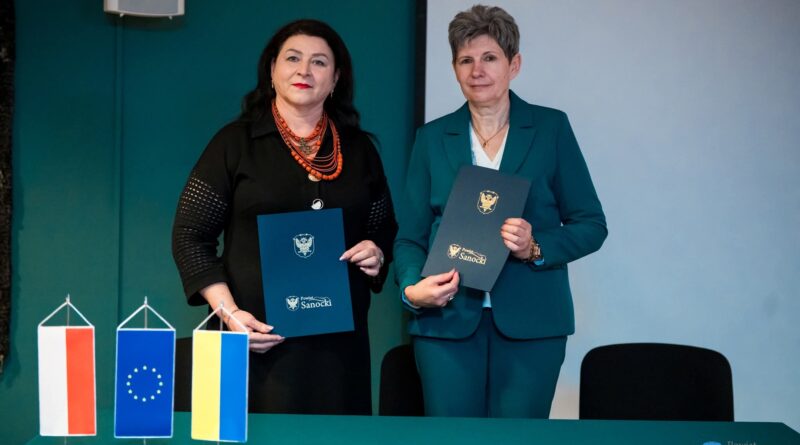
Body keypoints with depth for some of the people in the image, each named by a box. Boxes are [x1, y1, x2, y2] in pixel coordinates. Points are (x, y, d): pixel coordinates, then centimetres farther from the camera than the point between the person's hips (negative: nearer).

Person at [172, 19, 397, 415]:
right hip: (260, 336, -3)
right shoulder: (235, 142, 0)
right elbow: (190, 236, -1)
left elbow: (385, 229, 19)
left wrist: (377, 254, -5)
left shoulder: (359, 148, 11)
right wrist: (229, 313, -13)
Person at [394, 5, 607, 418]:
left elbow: (591, 224, 4)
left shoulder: (551, 128, 4)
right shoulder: (433, 137, 9)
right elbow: (410, 235, 7)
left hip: (530, 321, -1)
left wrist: (536, 247, -14)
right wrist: (411, 287, -13)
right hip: (447, 319, 1)